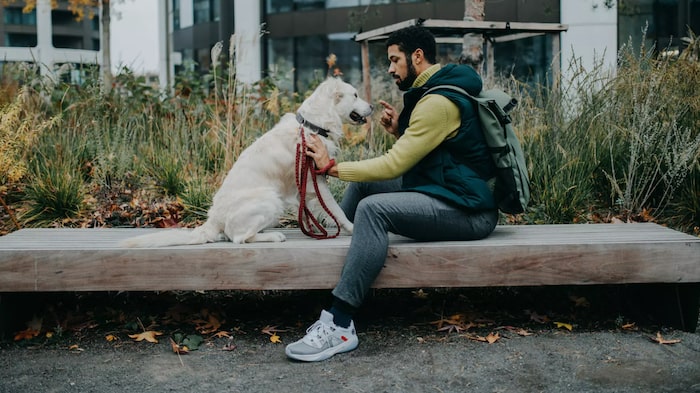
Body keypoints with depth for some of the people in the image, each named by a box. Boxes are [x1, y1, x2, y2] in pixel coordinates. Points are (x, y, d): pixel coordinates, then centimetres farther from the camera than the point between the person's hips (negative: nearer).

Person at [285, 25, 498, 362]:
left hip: (467, 210, -11)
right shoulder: (431, 93, 14)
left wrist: (332, 166, -15)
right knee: (364, 182, 11)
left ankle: (340, 327, -29)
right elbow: (413, 157, 21)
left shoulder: (438, 102, -19)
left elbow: (394, 165, -21)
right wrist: (400, 131, 4)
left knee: (373, 208, -29)